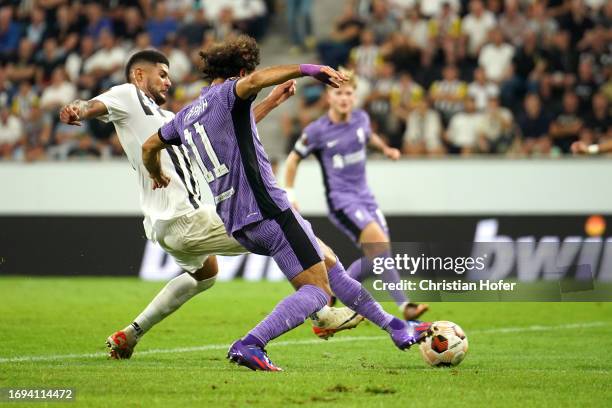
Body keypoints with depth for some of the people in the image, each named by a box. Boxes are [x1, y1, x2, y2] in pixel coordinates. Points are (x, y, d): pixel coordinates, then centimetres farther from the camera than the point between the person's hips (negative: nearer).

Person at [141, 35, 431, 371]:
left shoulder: (185, 116, 18)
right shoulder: (226, 94, -5)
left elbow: (149, 147, 34)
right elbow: (255, 81, -29)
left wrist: (157, 176, 54)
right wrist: (308, 70, -29)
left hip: (236, 224, 9)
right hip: (267, 210, -9)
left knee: (328, 260, 21)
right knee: (317, 290, -8)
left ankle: (397, 329, 26)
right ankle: (249, 345, -24)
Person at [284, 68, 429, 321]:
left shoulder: (361, 118, 3)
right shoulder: (317, 131, -11)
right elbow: (293, 159, 1)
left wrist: (385, 149, 11)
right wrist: (289, 194, -6)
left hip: (364, 195, 7)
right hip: (341, 200, -7)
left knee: (377, 257, 0)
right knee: (380, 243, -24)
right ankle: (404, 306, -26)